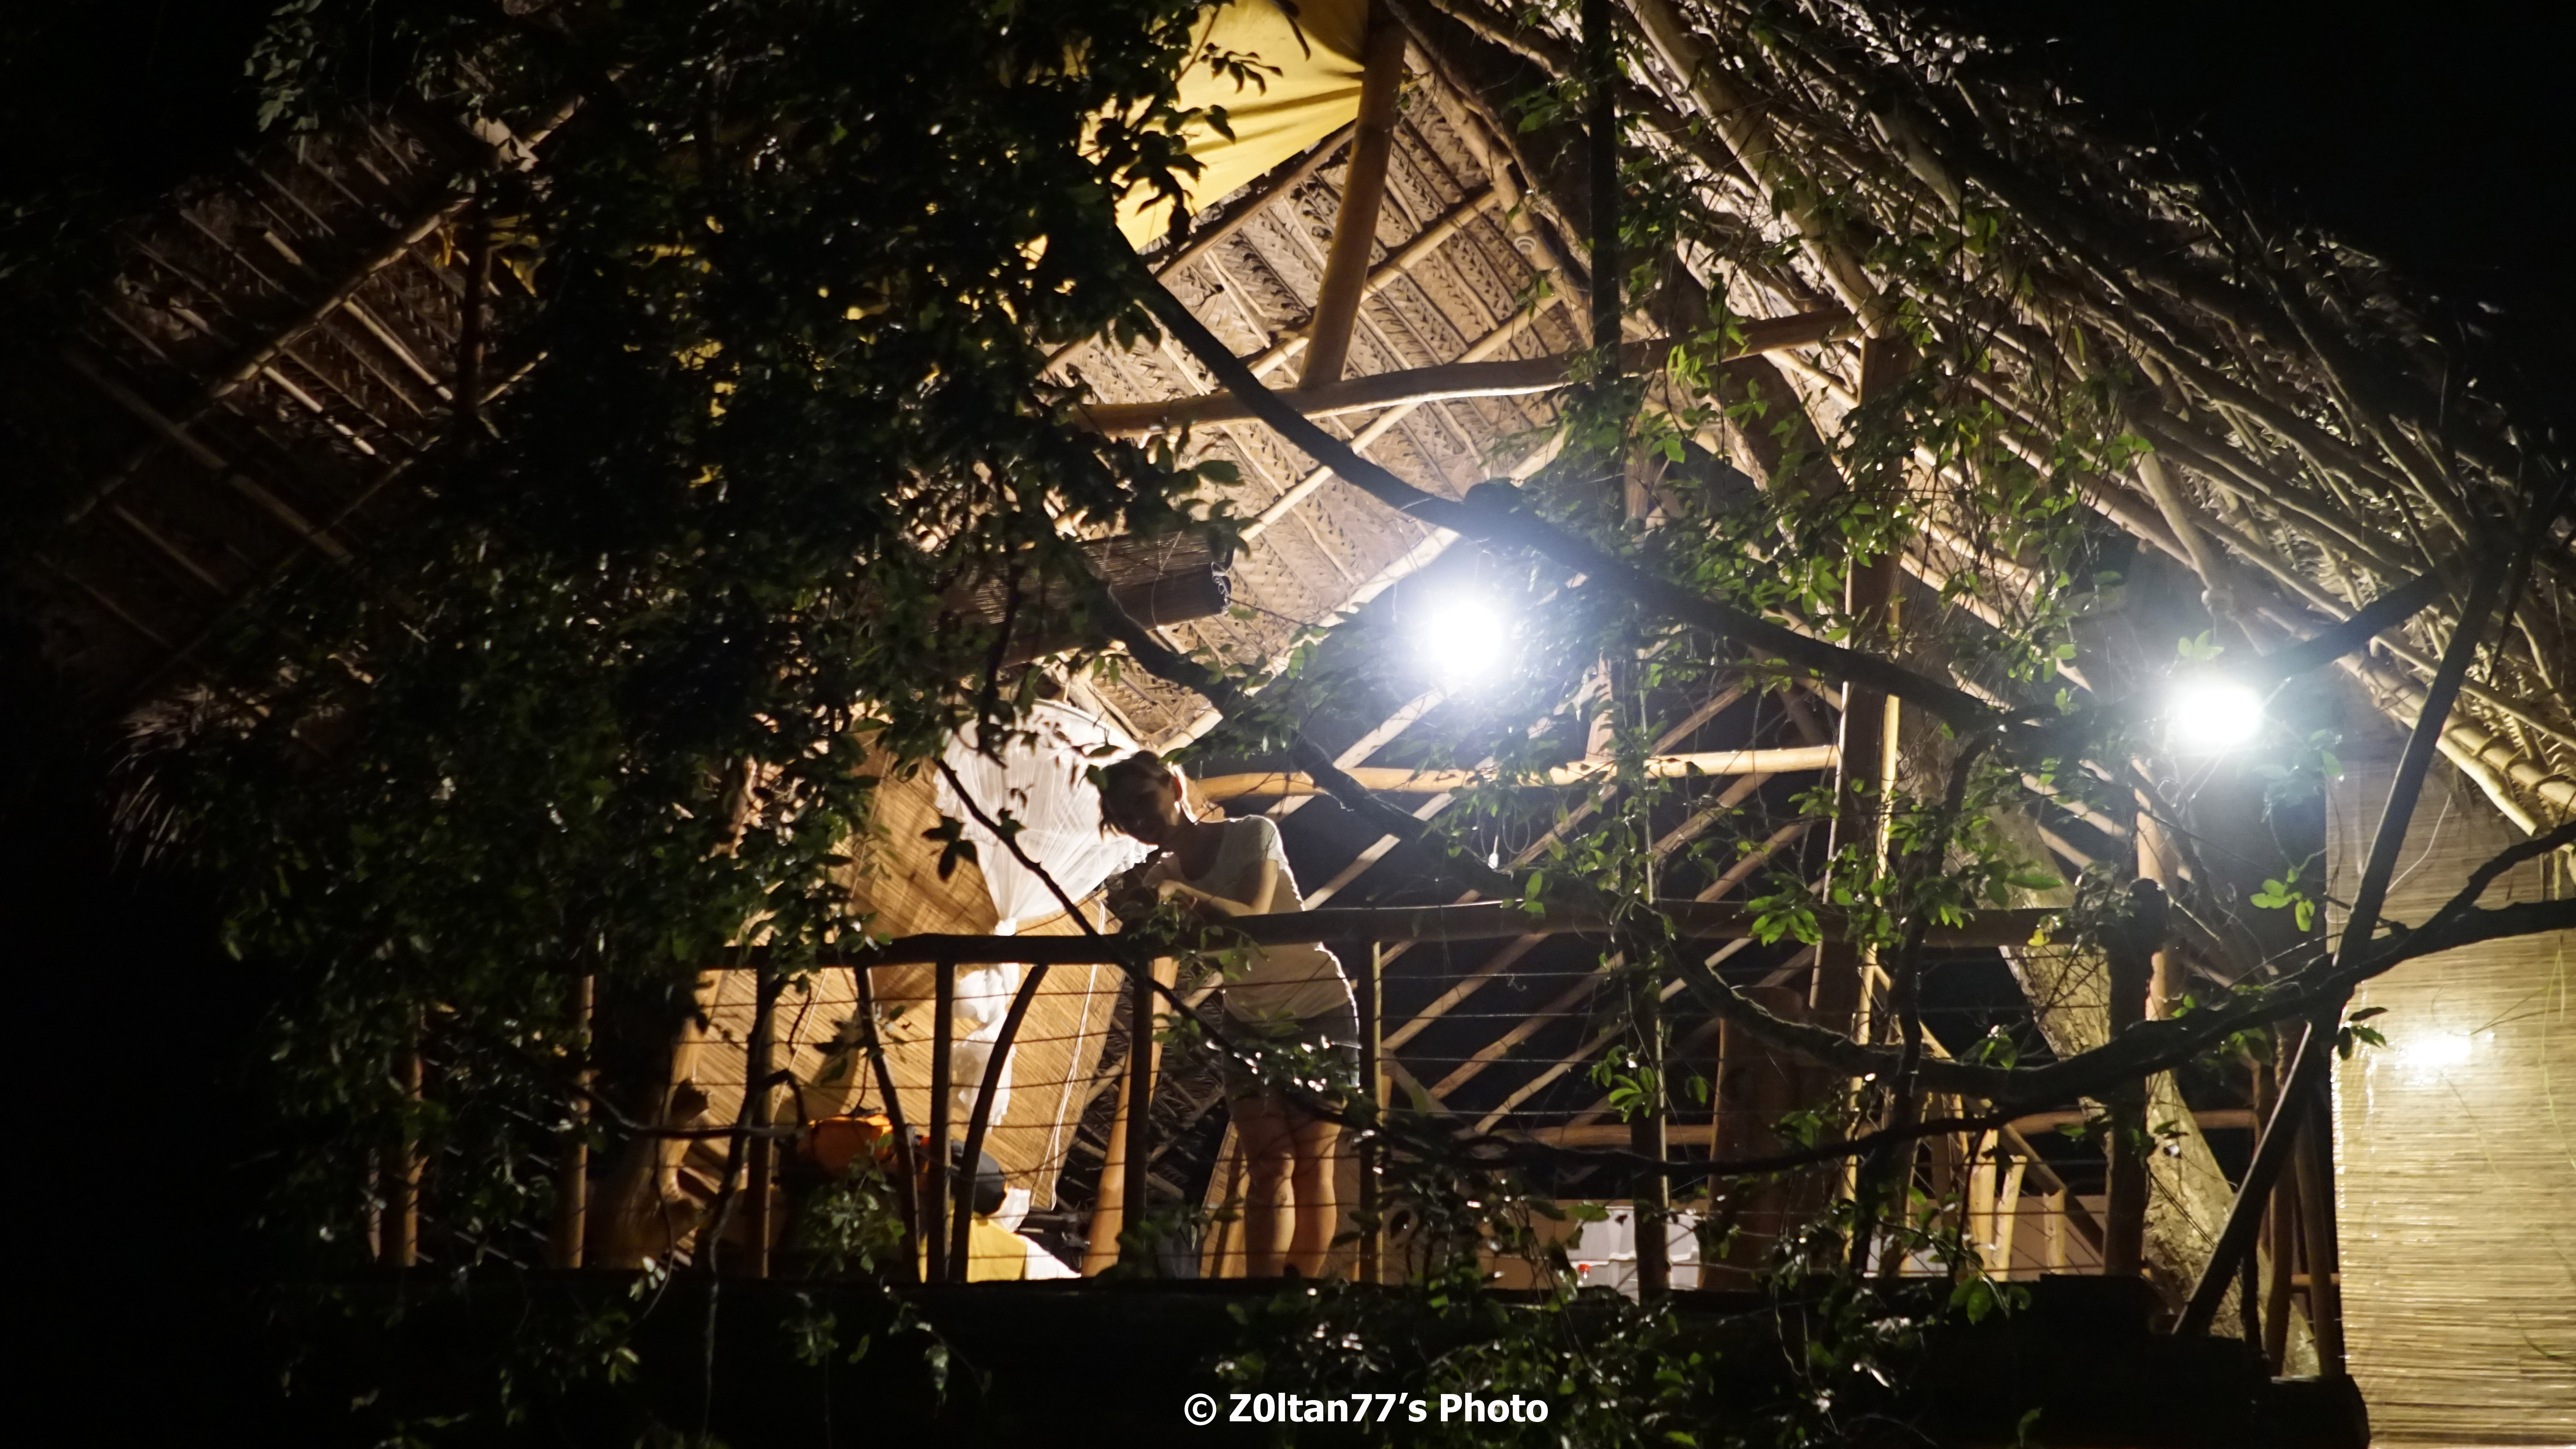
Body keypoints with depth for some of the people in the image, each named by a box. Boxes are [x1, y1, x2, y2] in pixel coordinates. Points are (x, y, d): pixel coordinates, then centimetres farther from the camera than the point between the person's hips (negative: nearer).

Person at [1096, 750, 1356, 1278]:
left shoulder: (1252, 834, -15)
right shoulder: (1160, 877, -2)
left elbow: (1250, 917, -31)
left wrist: (1181, 893, -46)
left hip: (1321, 1014, -3)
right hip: (1249, 1026, 3)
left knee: (1312, 1165, -8)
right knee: (1270, 1165, -10)